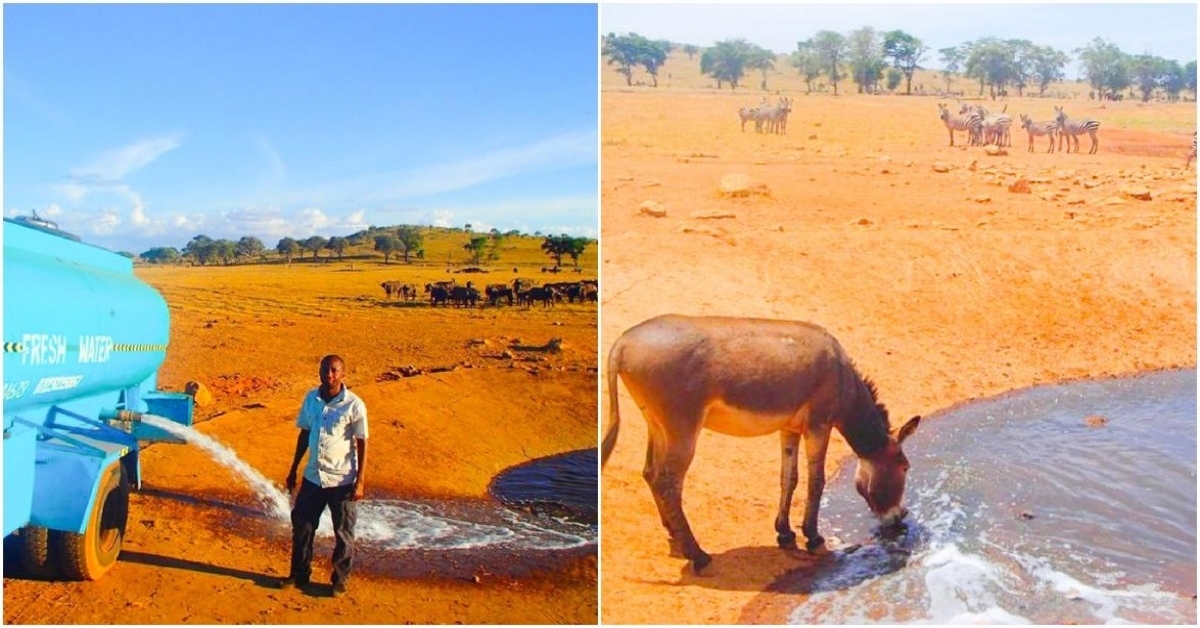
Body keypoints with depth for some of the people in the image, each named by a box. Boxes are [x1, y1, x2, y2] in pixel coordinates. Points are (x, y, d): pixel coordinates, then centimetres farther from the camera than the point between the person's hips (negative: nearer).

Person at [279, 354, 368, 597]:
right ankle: (299, 574, 30)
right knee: (302, 526, 12)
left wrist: (360, 482, -12)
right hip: (313, 477, 4)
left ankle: (340, 580, 23)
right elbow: (304, 434, 12)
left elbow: (362, 444, -9)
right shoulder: (311, 398, 1)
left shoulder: (354, 405, -13)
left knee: (343, 533, 7)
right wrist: (293, 469, 14)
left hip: (342, 480, -4)